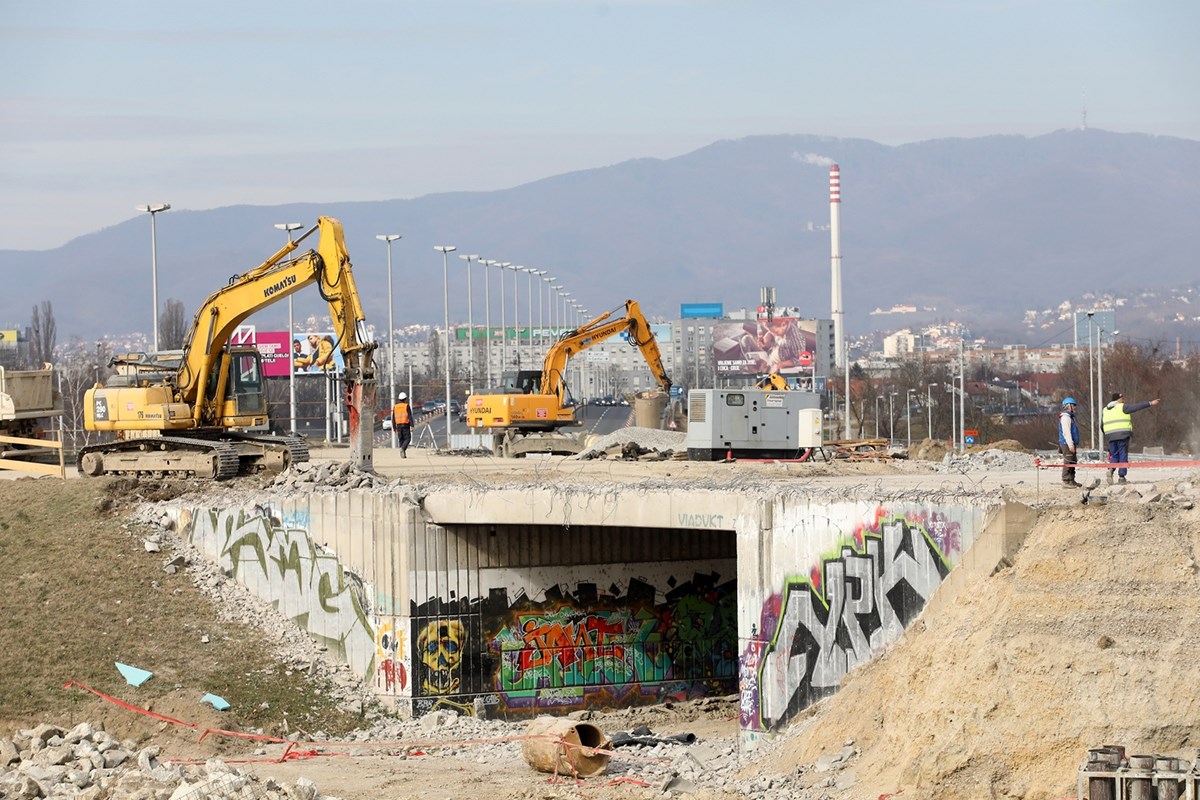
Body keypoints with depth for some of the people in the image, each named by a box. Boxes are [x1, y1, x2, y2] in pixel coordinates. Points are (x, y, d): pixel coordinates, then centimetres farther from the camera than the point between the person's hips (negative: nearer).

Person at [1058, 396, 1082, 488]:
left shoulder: (1070, 417, 21)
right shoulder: (1065, 417, -13)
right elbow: (1066, 432, -20)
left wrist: (1074, 444, 25)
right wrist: (1071, 445, -23)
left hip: (1070, 444, 11)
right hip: (1067, 444, -11)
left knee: (1073, 463, 14)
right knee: (1068, 463, -11)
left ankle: (1071, 481, 19)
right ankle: (1066, 482, -11)